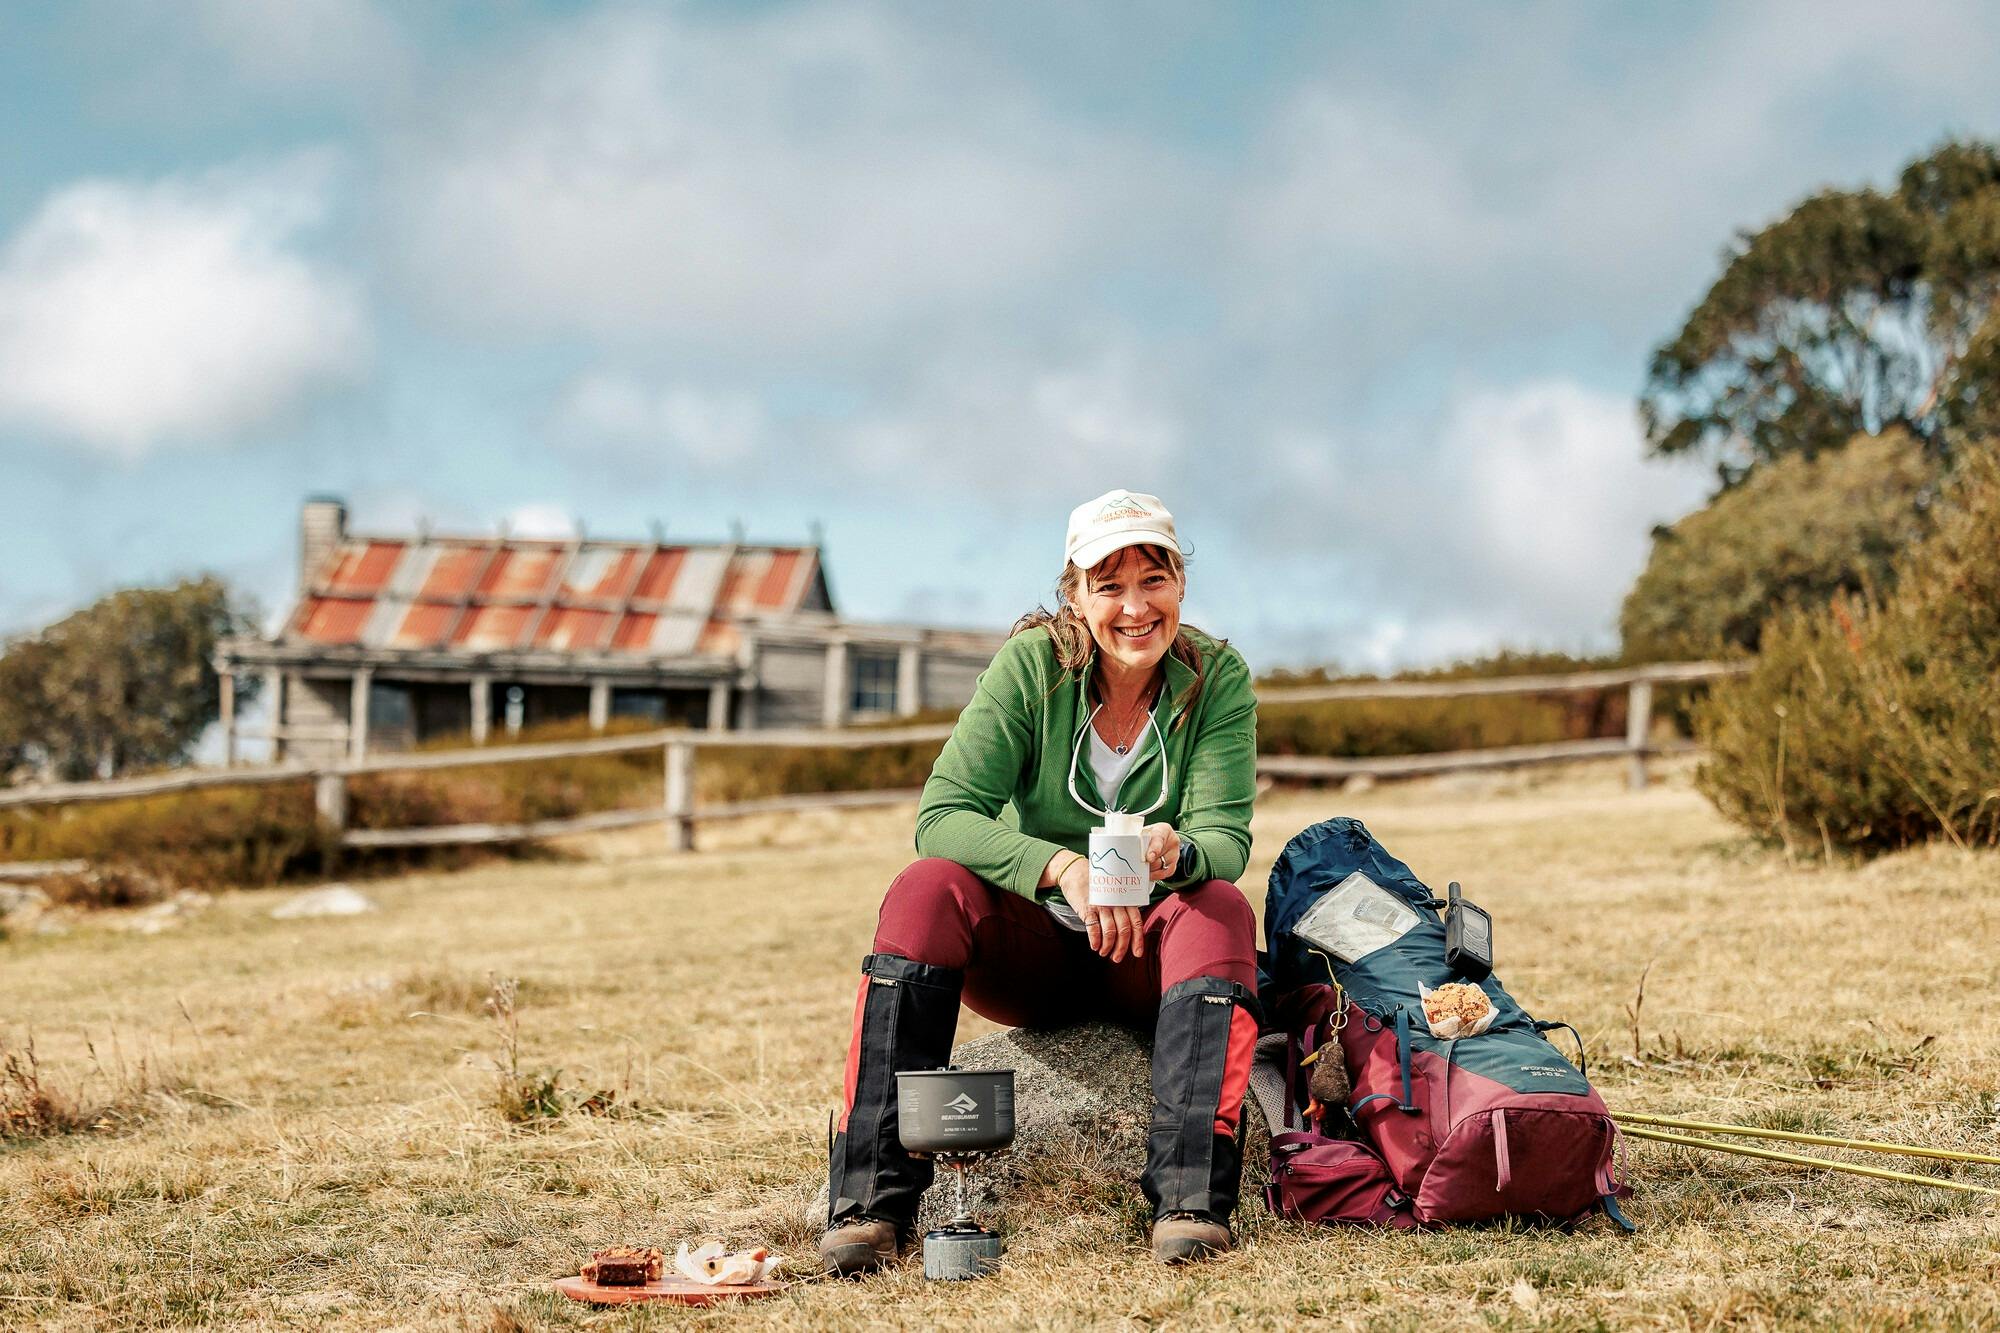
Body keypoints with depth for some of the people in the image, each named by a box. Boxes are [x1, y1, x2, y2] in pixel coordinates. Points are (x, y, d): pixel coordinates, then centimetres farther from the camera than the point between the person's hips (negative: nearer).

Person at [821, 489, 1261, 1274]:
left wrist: (1178, 853, -41)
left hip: (1150, 955, 0)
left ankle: (1190, 1197, -41)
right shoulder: (1032, 665, -11)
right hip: (1033, 951, 0)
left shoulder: (1217, 678, -8)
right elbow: (942, 817, -20)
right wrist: (1061, 866, -37)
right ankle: (872, 1198, -32)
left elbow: (1228, 839, -16)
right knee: (927, 889, -28)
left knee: (1221, 906, -31)